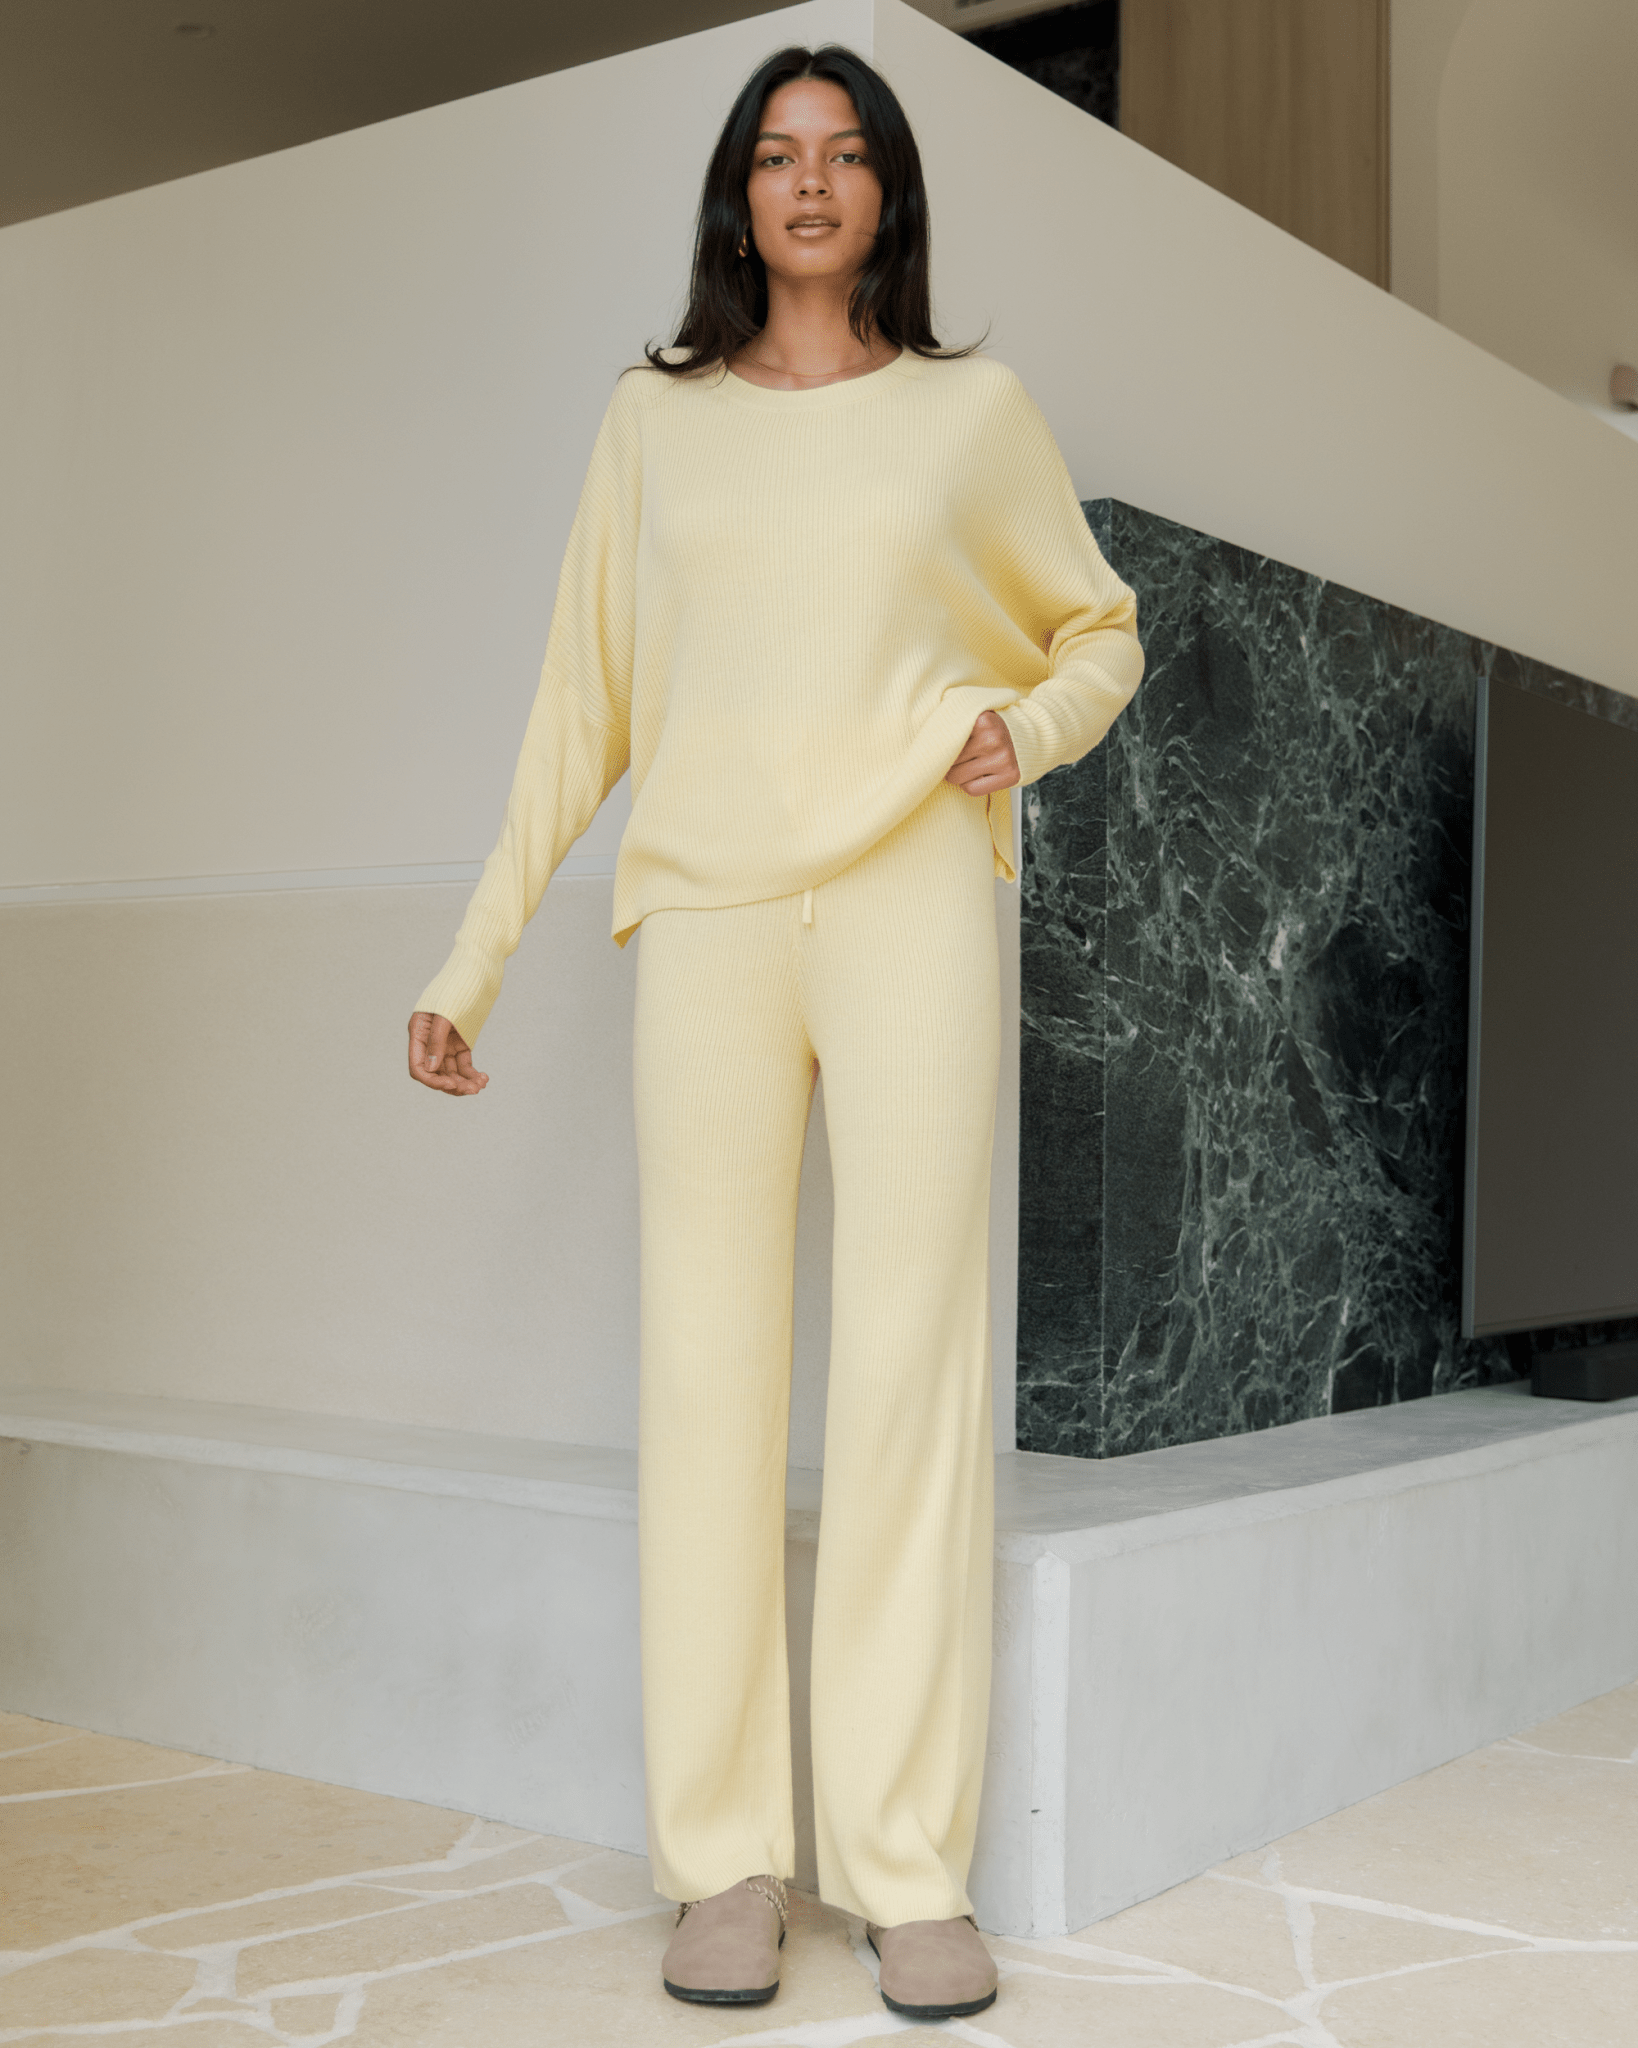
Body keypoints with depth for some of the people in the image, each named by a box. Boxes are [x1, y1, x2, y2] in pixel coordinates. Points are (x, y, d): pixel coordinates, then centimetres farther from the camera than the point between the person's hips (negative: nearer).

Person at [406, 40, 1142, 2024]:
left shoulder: (973, 407, 12)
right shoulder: (655, 418, 14)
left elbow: (1100, 629, 22)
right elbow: (579, 704, 14)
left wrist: (1025, 726, -1)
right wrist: (473, 956, 9)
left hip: (914, 904, -1)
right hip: (709, 915, 1)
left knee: (912, 1363, -4)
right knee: (707, 1364, -2)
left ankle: (911, 1864, 3)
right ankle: (723, 1857, 7)